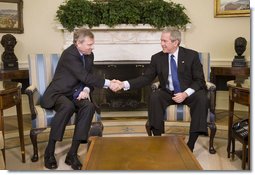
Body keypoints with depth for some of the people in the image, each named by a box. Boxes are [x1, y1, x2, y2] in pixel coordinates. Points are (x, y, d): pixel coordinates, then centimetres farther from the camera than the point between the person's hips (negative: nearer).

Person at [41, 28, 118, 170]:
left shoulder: (89, 55, 7)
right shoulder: (69, 54, -18)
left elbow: (89, 78, 10)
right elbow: (85, 76, -26)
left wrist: (86, 90, -12)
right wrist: (108, 83, -24)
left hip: (75, 94, 6)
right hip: (58, 94, -5)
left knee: (89, 106, -27)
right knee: (68, 106, -38)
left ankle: (72, 153, -24)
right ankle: (49, 152, -22)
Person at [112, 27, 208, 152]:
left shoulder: (191, 55, -4)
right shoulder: (157, 58, 1)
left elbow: (199, 80, -6)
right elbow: (146, 78, -2)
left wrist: (186, 93, -24)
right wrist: (124, 84, -15)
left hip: (188, 93, -1)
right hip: (168, 94, 2)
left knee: (201, 98, -32)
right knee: (154, 97, -29)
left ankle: (190, 144, -26)